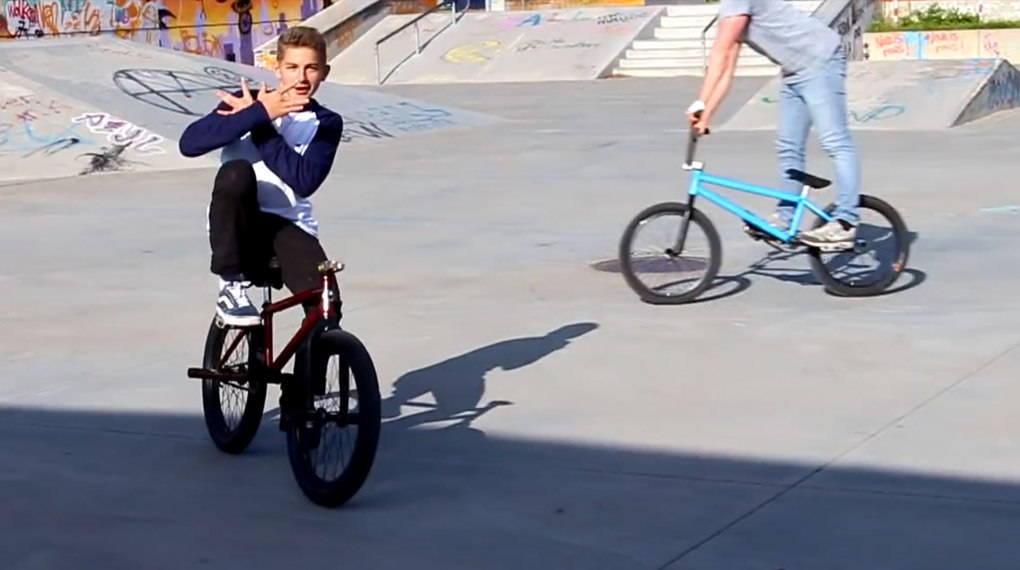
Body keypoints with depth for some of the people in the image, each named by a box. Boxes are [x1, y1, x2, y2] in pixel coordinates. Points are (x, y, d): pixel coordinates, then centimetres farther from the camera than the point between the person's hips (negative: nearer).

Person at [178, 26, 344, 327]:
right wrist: (259, 115, -24)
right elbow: (190, 143, -17)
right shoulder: (247, 101, 0)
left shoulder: (326, 124, 4)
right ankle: (231, 286, -19)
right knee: (236, 172, -33)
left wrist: (260, 128, -16)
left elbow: (306, 181, -15)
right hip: (242, 226, -1)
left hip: (289, 226, 1)